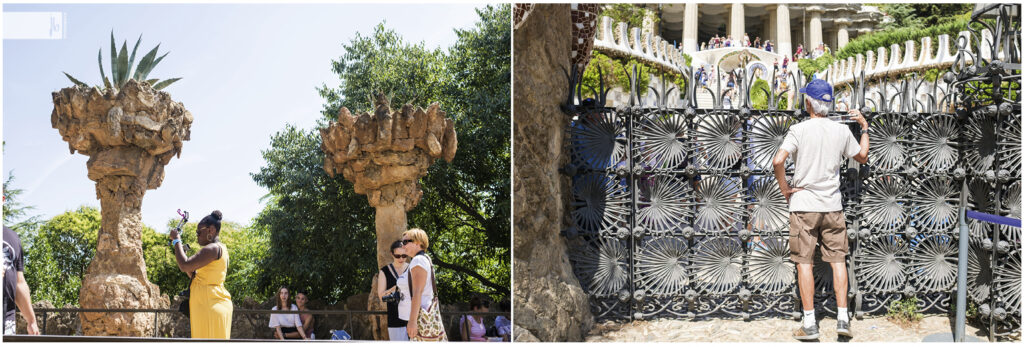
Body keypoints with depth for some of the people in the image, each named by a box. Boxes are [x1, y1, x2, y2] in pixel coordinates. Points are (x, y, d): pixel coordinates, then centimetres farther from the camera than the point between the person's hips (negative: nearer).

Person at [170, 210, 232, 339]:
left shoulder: (213, 249, -13)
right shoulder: (218, 249, 20)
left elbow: (185, 266, -20)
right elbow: (194, 274, 25)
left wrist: (176, 241, -7)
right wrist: (181, 251, 18)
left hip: (210, 306, -10)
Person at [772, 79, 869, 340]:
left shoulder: (799, 130, -9)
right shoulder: (842, 131, 1)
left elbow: (778, 161, -21)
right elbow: (862, 157, 18)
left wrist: (784, 188, -7)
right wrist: (864, 128, 29)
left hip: (803, 205, -3)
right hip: (833, 206, 3)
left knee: (804, 263, 1)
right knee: (838, 260, 9)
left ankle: (809, 324, 1)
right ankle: (842, 318, 4)